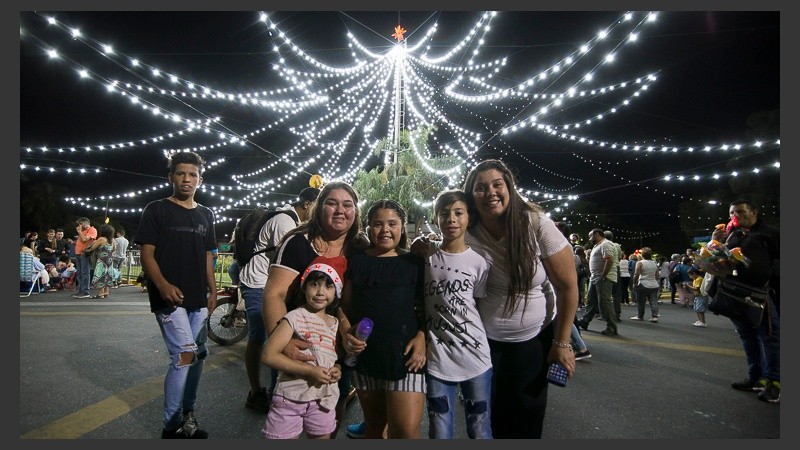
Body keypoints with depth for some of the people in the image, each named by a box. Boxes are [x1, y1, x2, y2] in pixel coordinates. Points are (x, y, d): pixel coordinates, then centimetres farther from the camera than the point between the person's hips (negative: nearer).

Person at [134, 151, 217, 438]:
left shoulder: (206, 215, 14)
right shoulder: (156, 210, -1)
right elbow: (147, 254, -6)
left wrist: (213, 291, 10)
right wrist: (162, 284, -23)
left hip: (198, 299, 6)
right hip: (170, 297, -6)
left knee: (198, 356, 9)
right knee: (185, 356, -12)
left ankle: (187, 416, 26)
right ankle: (172, 426, 4)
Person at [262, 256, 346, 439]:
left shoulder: (335, 323, 7)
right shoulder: (295, 318, -12)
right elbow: (269, 355, -19)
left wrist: (337, 369, -3)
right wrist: (310, 371, -21)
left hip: (324, 400, 6)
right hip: (291, 398, -5)